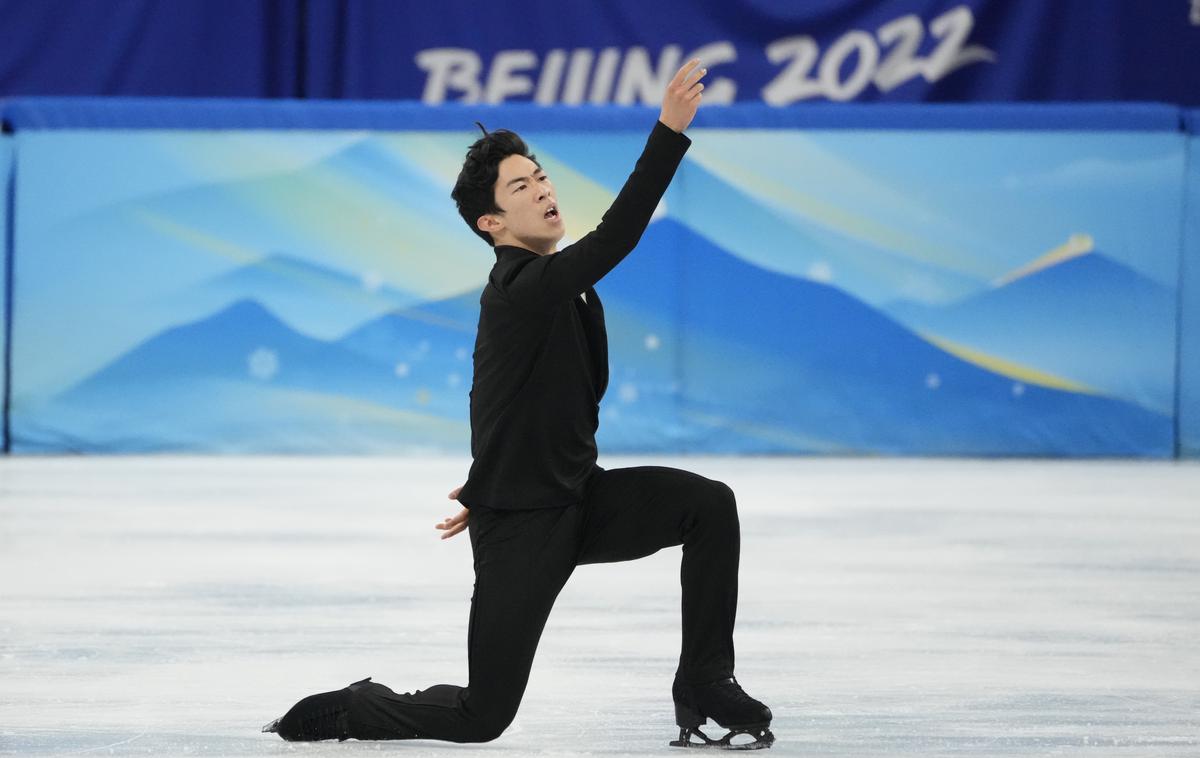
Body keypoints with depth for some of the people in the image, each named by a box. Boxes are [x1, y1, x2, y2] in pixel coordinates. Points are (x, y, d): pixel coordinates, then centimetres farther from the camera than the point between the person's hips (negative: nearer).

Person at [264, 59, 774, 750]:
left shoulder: (563, 283, 9)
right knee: (481, 717, -7)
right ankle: (347, 710, 21)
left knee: (709, 504, -16)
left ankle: (705, 685, -7)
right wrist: (670, 131, -42)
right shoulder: (519, 290, -21)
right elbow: (615, 238, -36)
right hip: (520, 527, -8)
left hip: (581, 499, 8)